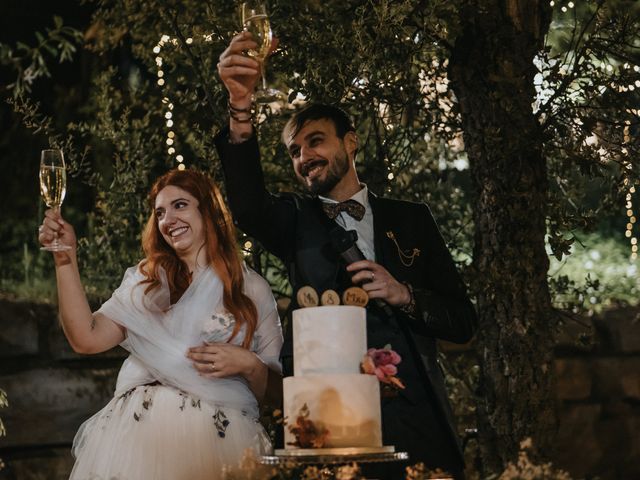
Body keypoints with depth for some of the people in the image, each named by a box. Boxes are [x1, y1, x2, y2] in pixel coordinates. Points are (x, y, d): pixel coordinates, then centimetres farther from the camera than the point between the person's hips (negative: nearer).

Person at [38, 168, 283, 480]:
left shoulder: (252, 289, 12)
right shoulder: (147, 281, 18)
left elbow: (275, 392, 12)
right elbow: (86, 338, 1)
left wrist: (248, 365, -8)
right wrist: (65, 259, 0)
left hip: (217, 431, -2)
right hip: (138, 426, 2)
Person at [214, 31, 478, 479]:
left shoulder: (411, 219, 13)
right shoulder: (295, 220, 11)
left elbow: (463, 321, 9)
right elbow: (247, 203, -13)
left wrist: (403, 294, -10)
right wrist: (241, 108, -28)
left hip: (416, 420, 1)